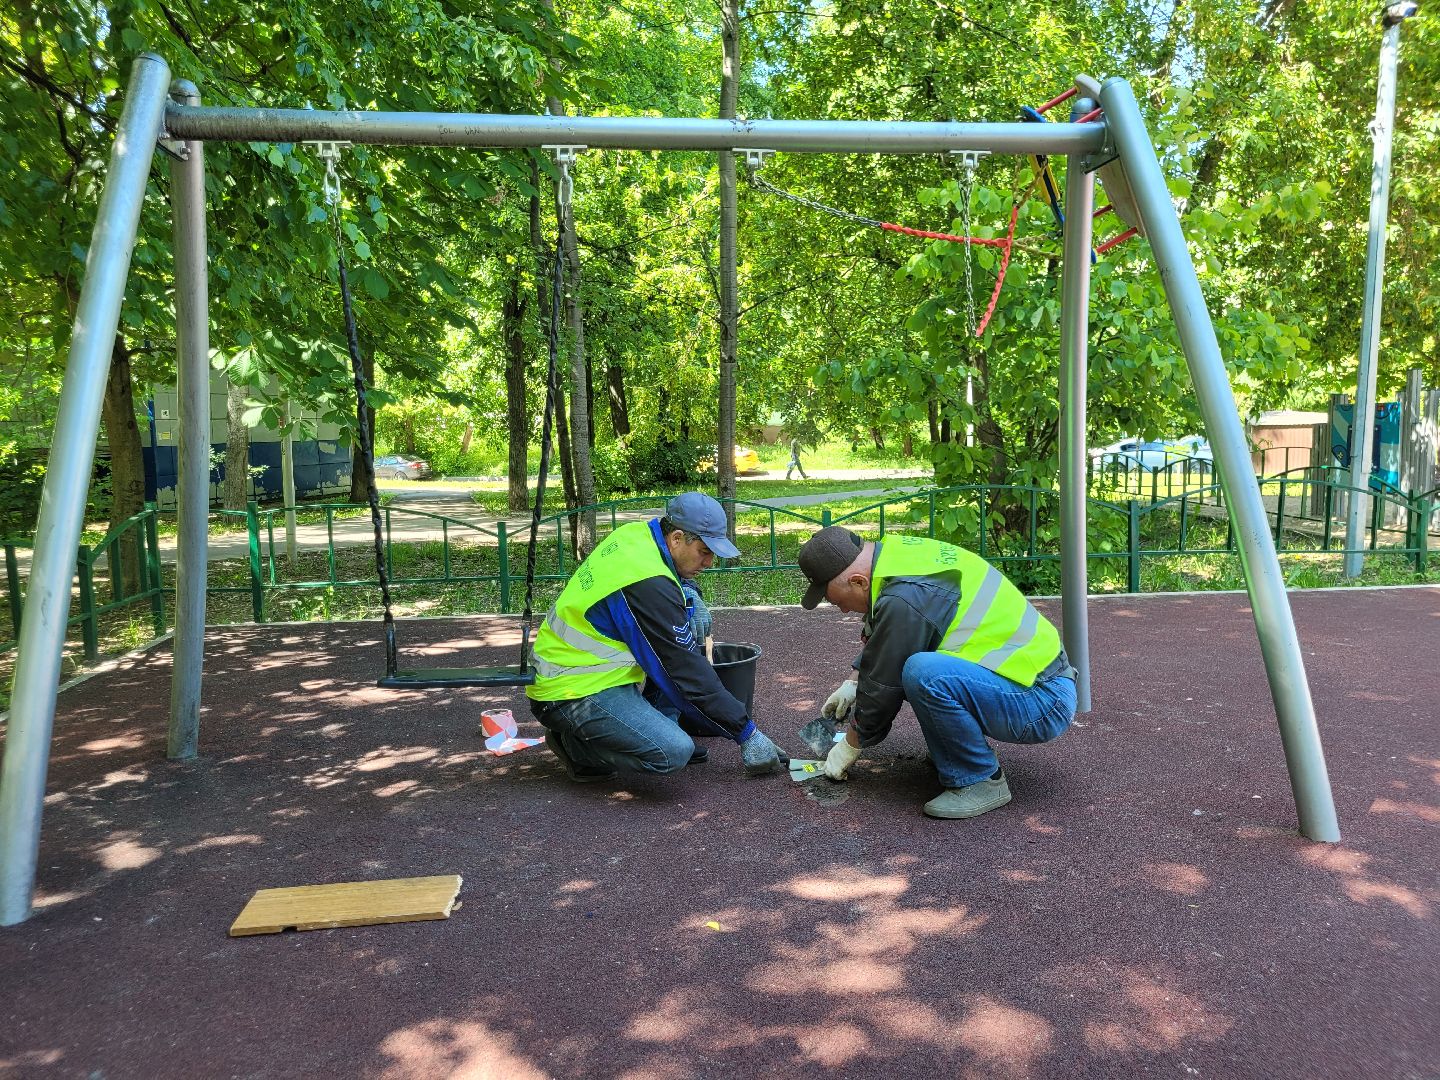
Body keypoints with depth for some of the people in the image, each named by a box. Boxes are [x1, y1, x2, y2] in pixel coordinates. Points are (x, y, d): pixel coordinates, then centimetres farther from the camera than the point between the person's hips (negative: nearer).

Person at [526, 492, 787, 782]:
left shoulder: (636, 532, 0)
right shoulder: (648, 585, -27)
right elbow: (686, 673, -22)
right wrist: (747, 733, -14)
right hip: (569, 694, -10)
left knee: (693, 612, 4)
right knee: (674, 752, -25)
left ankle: (664, 725, 7)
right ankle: (574, 743, -2)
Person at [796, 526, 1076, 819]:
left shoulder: (905, 599, -26)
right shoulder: (896, 551, 3)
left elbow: (882, 688, -14)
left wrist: (849, 747, 3)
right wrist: (853, 684, 26)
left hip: (1045, 705, -10)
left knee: (923, 673, -32)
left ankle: (982, 782, -10)